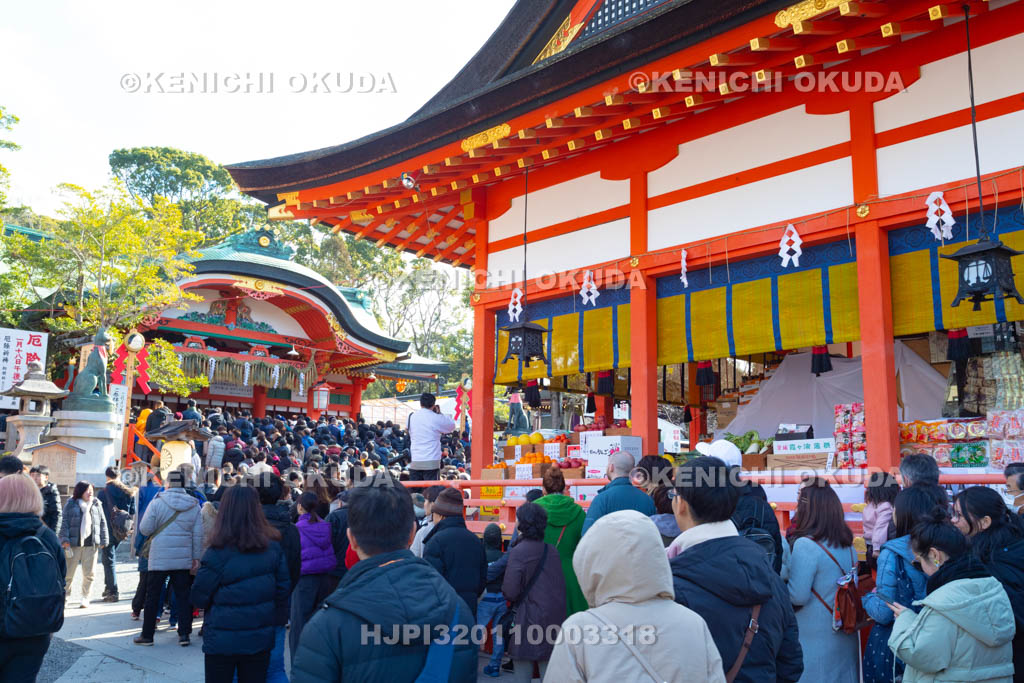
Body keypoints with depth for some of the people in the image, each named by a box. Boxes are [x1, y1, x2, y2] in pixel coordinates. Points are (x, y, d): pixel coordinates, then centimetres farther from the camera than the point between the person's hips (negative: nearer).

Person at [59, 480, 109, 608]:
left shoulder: (96, 505, 9)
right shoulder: (71, 504, 1)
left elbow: (102, 523, 11)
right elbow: (64, 523, -1)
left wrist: (103, 540, 5)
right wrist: (64, 539, -10)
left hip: (91, 544, 2)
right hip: (74, 543, -2)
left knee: (88, 573, 5)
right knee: (69, 571, 3)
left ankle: (85, 598, 16)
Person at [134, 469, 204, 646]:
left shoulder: (157, 502, -9)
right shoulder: (194, 505, 0)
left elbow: (145, 529, -7)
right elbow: (198, 534, 2)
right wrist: (196, 557, 9)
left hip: (159, 558, -2)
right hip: (183, 559, 2)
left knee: (153, 596, 9)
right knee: (183, 595, 9)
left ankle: (147, 635, 17)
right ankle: (184, 634, 8)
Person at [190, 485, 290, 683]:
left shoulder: (218, 553, -17)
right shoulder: (273, 547, -6)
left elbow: (198, 597, -9)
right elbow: (283, 588, 1)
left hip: (222, 641, -3)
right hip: (260, 638, 3)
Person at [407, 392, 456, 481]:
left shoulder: (412, 417, 6)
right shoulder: (436, 418, -7)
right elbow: (452, 425, 7)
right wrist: (439, 413, 15)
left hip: (414, 462, 4)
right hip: (431, 463, -4)